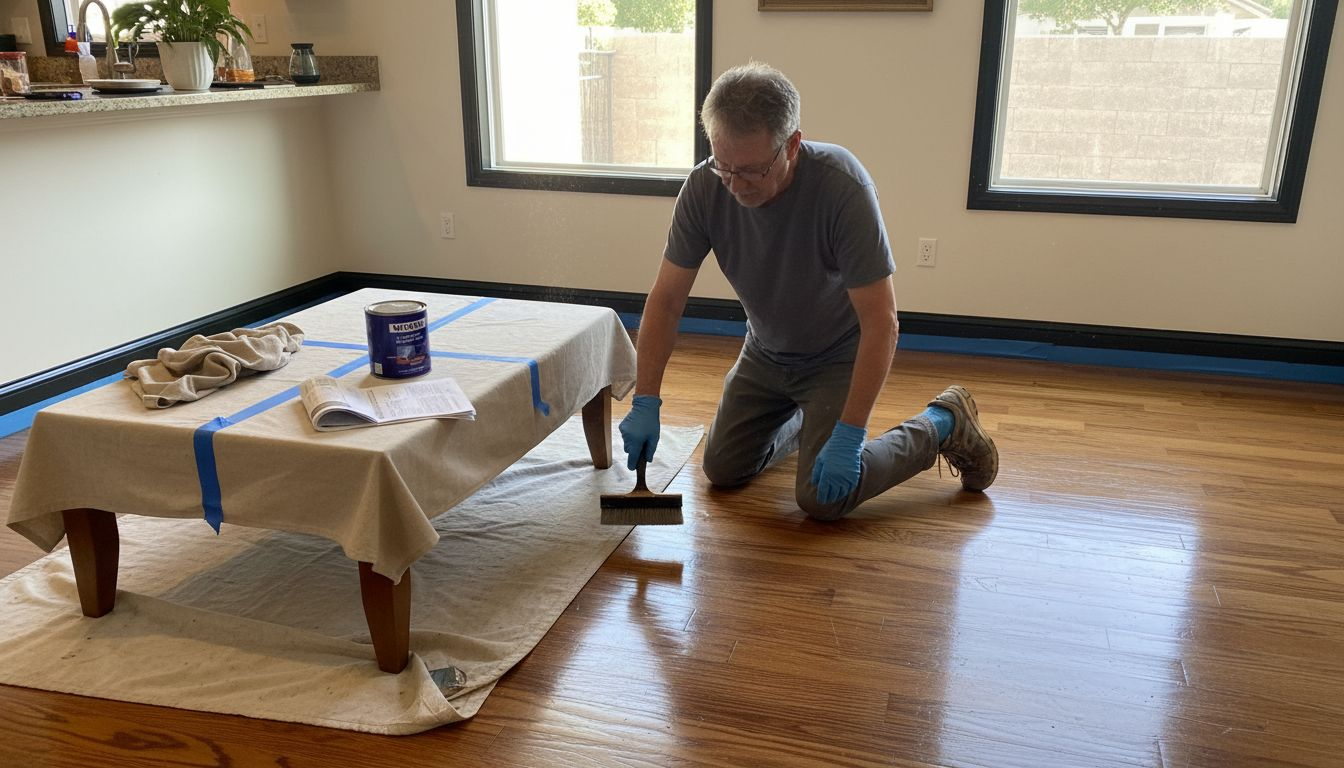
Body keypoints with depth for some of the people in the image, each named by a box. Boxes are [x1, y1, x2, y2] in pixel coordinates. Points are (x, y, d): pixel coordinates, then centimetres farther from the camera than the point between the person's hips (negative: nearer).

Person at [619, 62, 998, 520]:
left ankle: (942, 424, 10)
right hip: (765, 353, 5)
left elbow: (880, 322, -31)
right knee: (723, 469, 6)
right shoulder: (705, 186, -22)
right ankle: (806, 418, 35)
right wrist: (645, 403, -22)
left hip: (838, 357, -5)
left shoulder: (842, 186, -34)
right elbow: (666, 300, -15)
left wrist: (849, 435, -33)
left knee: (823, 499, -12)